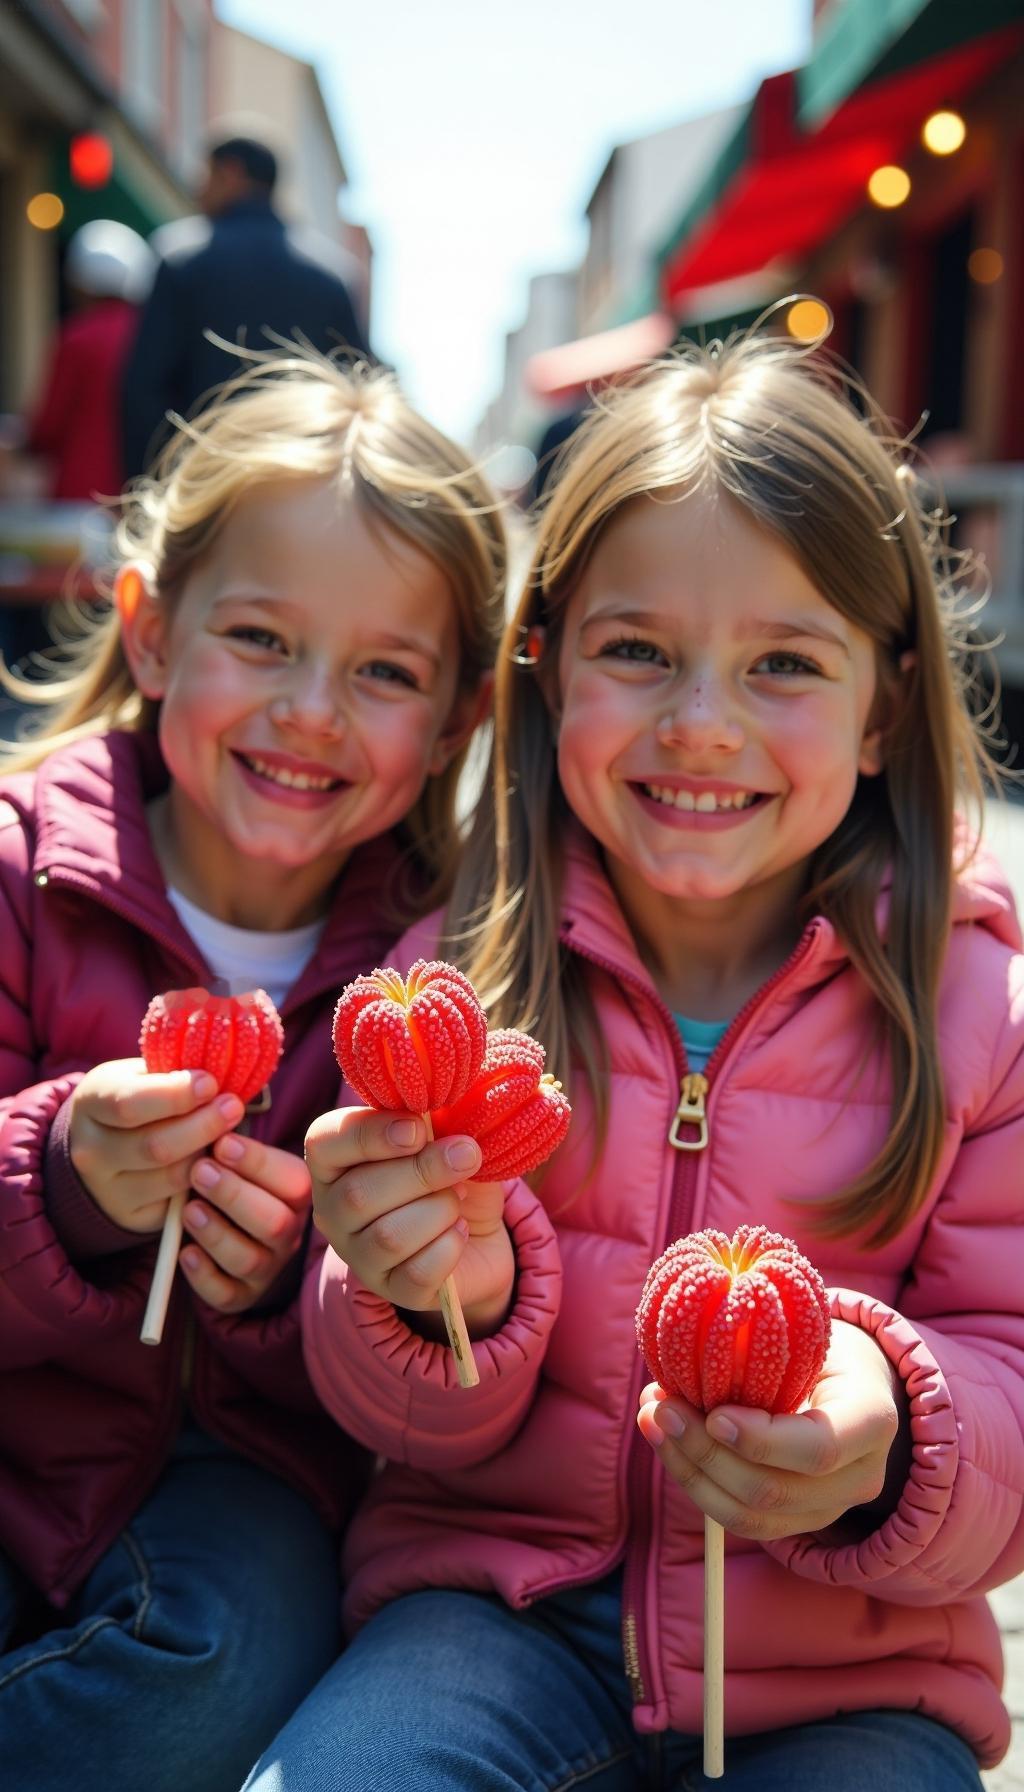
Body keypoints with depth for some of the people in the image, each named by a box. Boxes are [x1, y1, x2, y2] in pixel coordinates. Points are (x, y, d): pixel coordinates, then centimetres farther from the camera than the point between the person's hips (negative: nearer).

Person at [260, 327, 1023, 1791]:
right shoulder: (456, 974, -3)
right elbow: (404, 1418, 1)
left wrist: (885, 1449, -26)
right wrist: (449, 1302, -21)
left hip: (845, 1670, 1)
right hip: (502, 1596, 0)